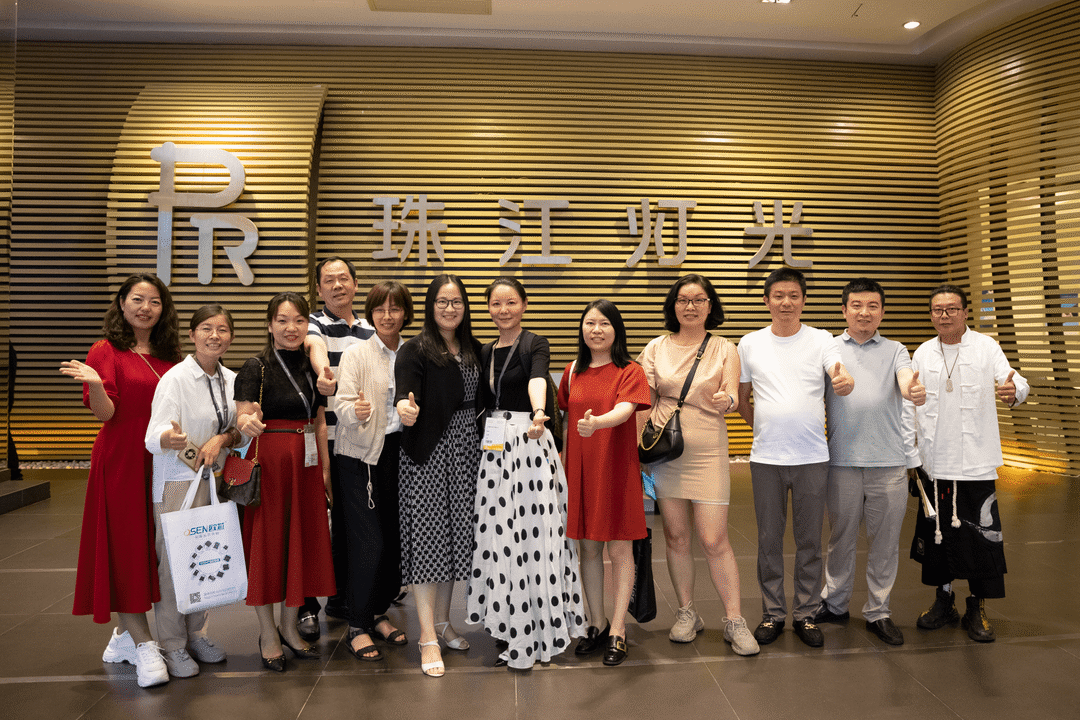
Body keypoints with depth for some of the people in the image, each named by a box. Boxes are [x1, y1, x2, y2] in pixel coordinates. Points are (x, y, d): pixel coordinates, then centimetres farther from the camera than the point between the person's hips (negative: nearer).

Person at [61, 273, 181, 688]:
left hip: (162, 462, 6)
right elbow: (105, 412, -13)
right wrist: (94, 383, -29)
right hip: (121, 461, -5)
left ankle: (125, 635, 25)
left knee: (154, 545, 10)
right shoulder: (106, 351, -3)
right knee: (126, 545, -2)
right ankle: (143, 645, 4)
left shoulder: (169, 357, 12)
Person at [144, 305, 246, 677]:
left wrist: (221, 439, -12)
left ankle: (196, 633, 29)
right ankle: (171, 644, 16)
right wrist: (171, 438, -45)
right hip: (177, 482, -5)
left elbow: (241, 432, 9)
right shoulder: (175, 378, -14)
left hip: (215, 479, 6)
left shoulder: (232, 380, 3)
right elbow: (153, 438, -22)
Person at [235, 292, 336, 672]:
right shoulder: (256, 367, -6)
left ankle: (289, 626, 26)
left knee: (302, 541, 10)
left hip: (306, 463, 5)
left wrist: (326, 469, 10)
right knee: (267, 541, 2)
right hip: (268, 462, -5)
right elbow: (242, 419, -13)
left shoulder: (313, 367, 10)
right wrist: (248, 423, -37)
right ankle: (267, 632, 19)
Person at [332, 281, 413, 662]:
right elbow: (342, 402, -14)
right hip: (362, 454, -4)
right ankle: (358, 627, 12)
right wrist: (356, 411, -33)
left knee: (396, 538, 7)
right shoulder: (356, 354, -4)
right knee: (368, 542, -5)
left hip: (400, 452, 4)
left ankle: (379, 613, 27)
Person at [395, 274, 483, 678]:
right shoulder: (416, 350, -6)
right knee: (427, 538, -3)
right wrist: (406, 407, -44)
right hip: (428, 455, -6)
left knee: (456, 536, 12)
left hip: (465, 453, 6)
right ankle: (428, 638, 6)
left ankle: (442, 623, 28)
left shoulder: (473, 350, 12)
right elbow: (405, 388, -22)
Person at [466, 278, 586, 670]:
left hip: (528, 443, -5)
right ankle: (508, 626, 19)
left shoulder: (535, 344, -3)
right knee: (496, 533, 6)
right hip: (494, 446, 6)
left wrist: (538, 413, -44)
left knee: (532, 533, -3)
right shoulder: (485, 352, 15)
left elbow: (537, 380, -24)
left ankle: (533, 631, 8)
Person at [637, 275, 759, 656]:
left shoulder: (725, 349, 4)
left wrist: (726, 400, -28)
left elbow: (733, 396, -6)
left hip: (707, 454, -2)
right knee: (676, 537, 9)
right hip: (663, 451, 2)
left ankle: (734, 620, 11)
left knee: (714, 540, -3)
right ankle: (687, 613, 25)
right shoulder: (656, 348, 7)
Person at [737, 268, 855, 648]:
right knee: (769, 539, 9)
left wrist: (845, 382, -37)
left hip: (812, 458, -1)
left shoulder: (821, 340, 1)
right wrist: (763, 427, 7)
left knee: (810, 540, 9)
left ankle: (806, 614, 24)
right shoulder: (750, 344, 4)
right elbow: (741, 397, 13)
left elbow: (841, 379, -16)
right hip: (766, 459, 1)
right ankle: (772, 613, 23)